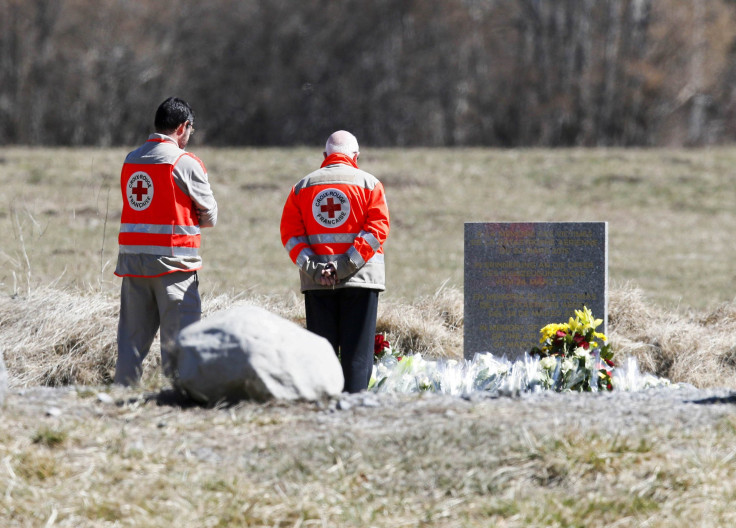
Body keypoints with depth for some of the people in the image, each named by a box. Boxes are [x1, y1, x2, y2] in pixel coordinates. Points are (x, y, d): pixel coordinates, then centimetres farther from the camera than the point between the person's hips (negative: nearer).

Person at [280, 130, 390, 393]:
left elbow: (290, 232, 3)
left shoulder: (302, 186, 12)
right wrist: (348, 264, -12)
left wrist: (311, 266, -6)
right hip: (360, 279, -2)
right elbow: (378, 228, -8)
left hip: (316, 282, 2)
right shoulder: (368, 183, 4)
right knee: (357, 349, -1)